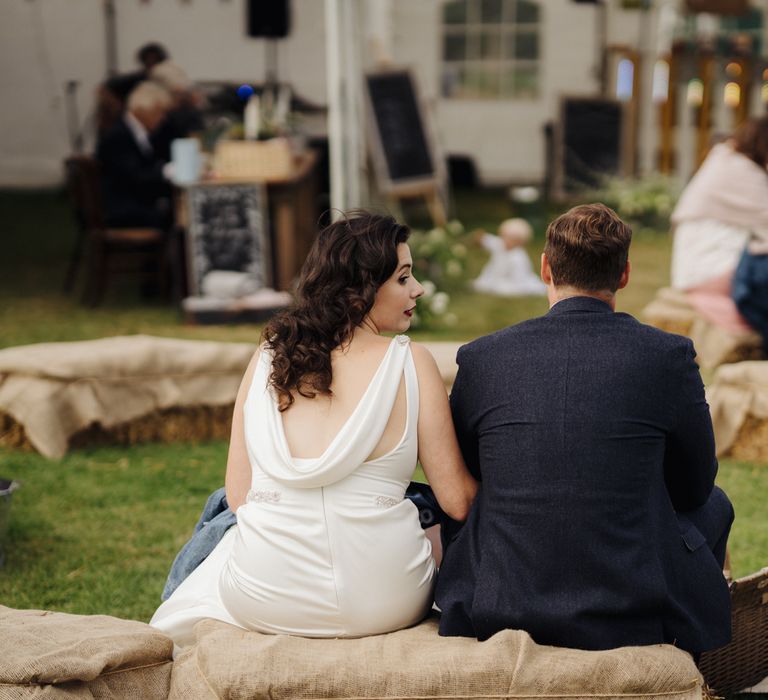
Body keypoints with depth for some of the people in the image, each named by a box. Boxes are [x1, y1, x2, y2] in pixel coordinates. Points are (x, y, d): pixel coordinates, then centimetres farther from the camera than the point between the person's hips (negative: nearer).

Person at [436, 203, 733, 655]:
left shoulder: (481, 358, -4)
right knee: (713, 504, 30)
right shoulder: (669, 355, -9)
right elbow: (694, 486, 6)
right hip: (635, 615, -1)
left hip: (498, 613, 1)